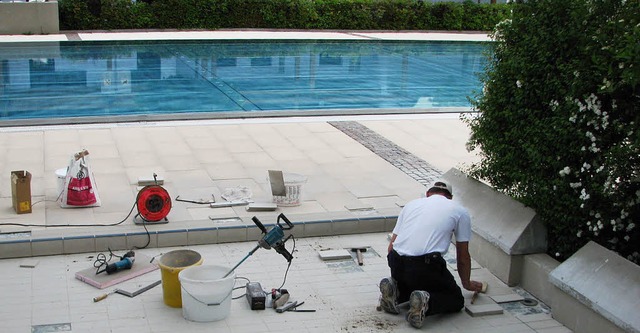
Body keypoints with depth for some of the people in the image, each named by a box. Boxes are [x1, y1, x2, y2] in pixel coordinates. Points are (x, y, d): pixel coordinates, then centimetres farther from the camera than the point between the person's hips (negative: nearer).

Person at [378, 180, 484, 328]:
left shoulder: (411, 204, 25)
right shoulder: (460, 211, 16)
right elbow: (463, 256, 21)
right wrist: (467, 284, 38)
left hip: (397, 266, 5)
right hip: (426, 265, -5)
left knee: (415, 283, 34)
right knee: (456, 299, 17)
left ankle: (395, 291, 3)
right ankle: (426, 302, -13)